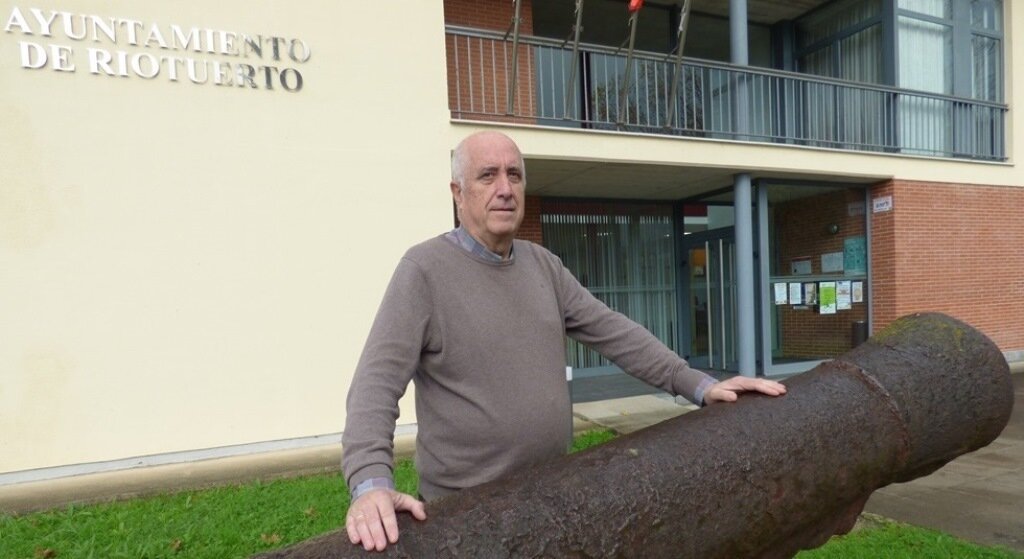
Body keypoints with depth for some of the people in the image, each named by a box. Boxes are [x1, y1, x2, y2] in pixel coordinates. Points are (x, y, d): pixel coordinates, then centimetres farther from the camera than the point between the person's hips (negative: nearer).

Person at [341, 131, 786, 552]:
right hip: (465, 507, -5)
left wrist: (697, 385, -3)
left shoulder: (543, 264, 5)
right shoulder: (425, 269, -13)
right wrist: (371, 483, -35)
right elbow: (378, 381, -20)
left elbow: (612, 332, 5)